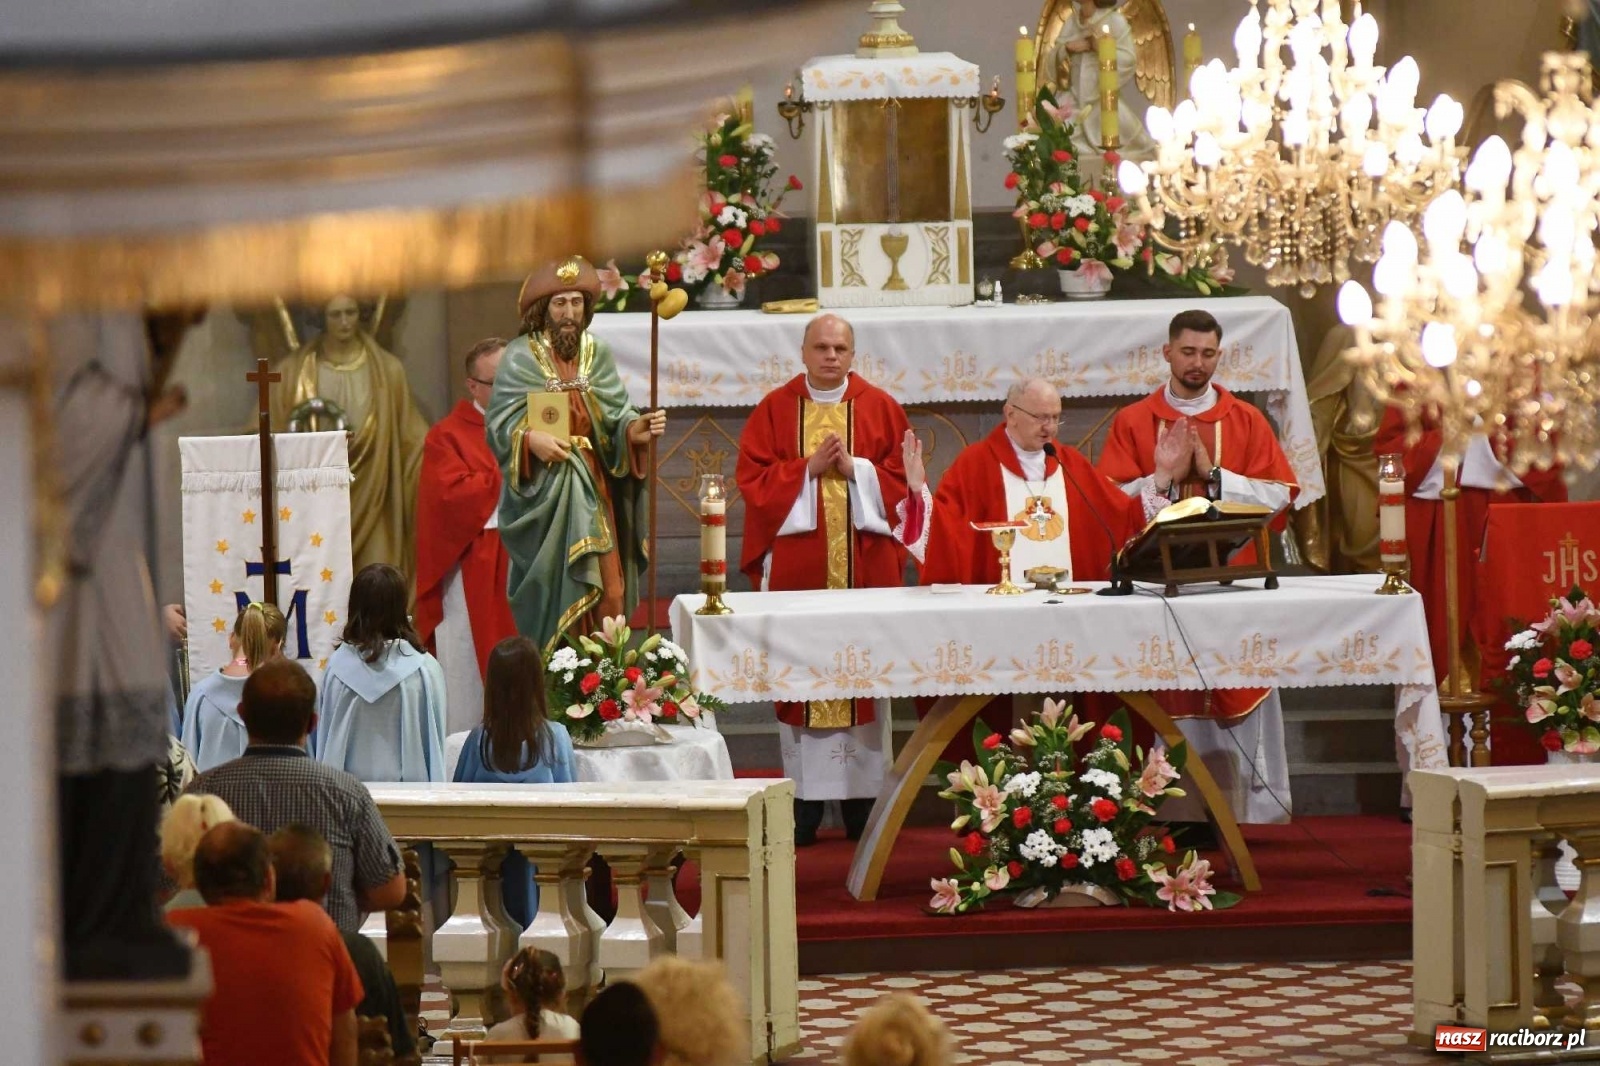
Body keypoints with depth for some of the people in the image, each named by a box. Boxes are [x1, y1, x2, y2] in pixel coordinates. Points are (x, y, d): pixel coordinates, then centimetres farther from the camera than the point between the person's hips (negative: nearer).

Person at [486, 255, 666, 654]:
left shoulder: (597, 355, 8)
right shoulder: (520, 358, -2)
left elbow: (616, 417, 4)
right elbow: (500, 422, -8)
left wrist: (635, 430, -18)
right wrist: (530, 438, -28)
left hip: (592, 489, 3)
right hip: (544, 492, -3)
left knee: (604, 589, -3)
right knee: (554, 589, -7)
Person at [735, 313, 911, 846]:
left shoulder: (880, 408, 8)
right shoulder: (775, 409, 7)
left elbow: (901, 478, 4)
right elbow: (753, 477, 0)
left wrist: (854, 468, -11)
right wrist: (810, 467, -11)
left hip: (865, 558, 0)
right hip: (796, 559, 0)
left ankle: (862, 798, 3)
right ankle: (805, 799, 0)